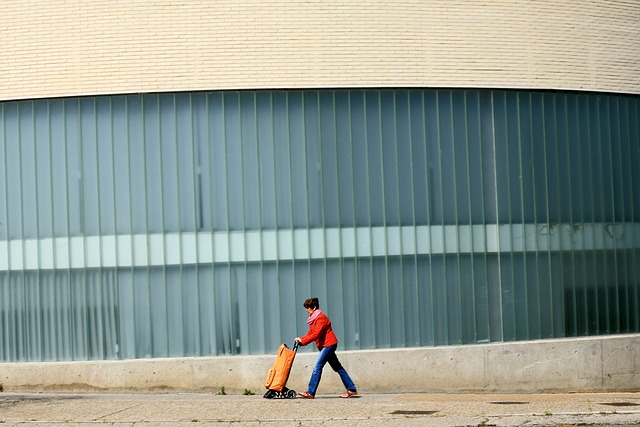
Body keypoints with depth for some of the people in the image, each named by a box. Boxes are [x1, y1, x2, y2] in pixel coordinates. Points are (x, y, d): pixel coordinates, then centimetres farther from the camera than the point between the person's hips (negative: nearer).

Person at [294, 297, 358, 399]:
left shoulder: (320, 318, -16)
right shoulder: (314, 318, 15)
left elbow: (316, 334, -24)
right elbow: (310, 333, 14)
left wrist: (302, 341, -22)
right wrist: (301, 339, -2)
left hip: (328, 344, -11)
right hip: (328, 345, 11)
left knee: (317, 367, -14)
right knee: (338, 368, 11)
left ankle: (310, 392, -16)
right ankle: (351, 389, 13)